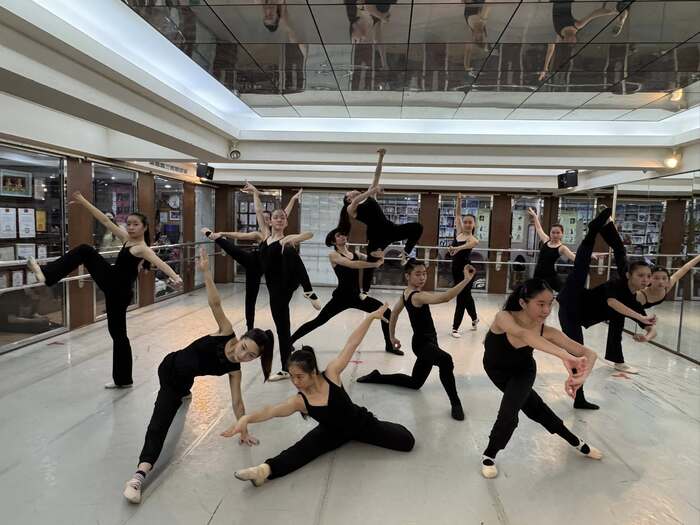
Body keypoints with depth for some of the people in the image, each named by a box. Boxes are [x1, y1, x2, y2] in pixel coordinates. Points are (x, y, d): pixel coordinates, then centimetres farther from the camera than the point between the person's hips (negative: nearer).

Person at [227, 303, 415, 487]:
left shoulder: (331, 374, -27)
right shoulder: (299, 401, -24)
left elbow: (351, 344, -27)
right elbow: (271, 410, -41)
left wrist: (371, 316, -28)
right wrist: (246, 419, -61)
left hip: (361, 422, 0)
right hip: (333, 432, 0)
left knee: (407, 441, -8)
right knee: (302, 449, -26)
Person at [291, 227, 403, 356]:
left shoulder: (356, 254, 10)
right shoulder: (333, 255, -7)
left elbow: (371, 259, -2)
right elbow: (351, 264, -23)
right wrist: (375, 264, -29)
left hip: (357, 296, 5)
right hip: (341, 296, -5)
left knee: (387, 313, 2)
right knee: (318, 321, -3)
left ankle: (389, 345, 19)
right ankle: (290, 340, 13)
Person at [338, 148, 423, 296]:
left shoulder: (369, 198, 17)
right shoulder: (350, 209, 1)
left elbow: (376, 176, 12)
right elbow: (356, 201, -25)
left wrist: (381, 157, 5)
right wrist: (372, 190, -34)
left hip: (390, 229, 5)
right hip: (377, 237, -5)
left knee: (418, 227, -9)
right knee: (370, 263, 3)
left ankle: (405, 254, 2)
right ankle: (364, 292, 21)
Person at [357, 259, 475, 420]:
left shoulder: (405, 293, 6)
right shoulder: (418, 296, -23)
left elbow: (394, 313, 19)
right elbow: (444, 297, -39)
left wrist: (392, 337, 29)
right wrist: (466, 280, -45)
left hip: (422, 343, 10)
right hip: (424, 343, -10)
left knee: (415, 383, 25)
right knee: (445, 361, -40)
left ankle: (376, 376, 34)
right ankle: (455, 403, -35)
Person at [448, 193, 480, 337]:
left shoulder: (472, 239, -14)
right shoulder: (459, 232, 4)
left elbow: (473, 243, -40)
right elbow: (458, 215, 9)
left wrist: (457, 248, -57)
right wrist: (459, 201, -4)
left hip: (466, 271, -7)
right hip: (456, 269, 7)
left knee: (461, 298, -4)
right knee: (466, 296, 21)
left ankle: (455, 328, 1)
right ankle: (475, 318, 43)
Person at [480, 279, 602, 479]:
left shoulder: (547, 332, -30)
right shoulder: (503, 318, -38)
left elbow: (589, 354, -30)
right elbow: (522, 334, -60)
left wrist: (580, 376, -51)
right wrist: (564, 356, -70)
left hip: (523, 371, 1)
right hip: (496, 369, -1)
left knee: (508, 411, -16)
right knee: (533, 407, 10)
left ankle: (489, 455, 12)